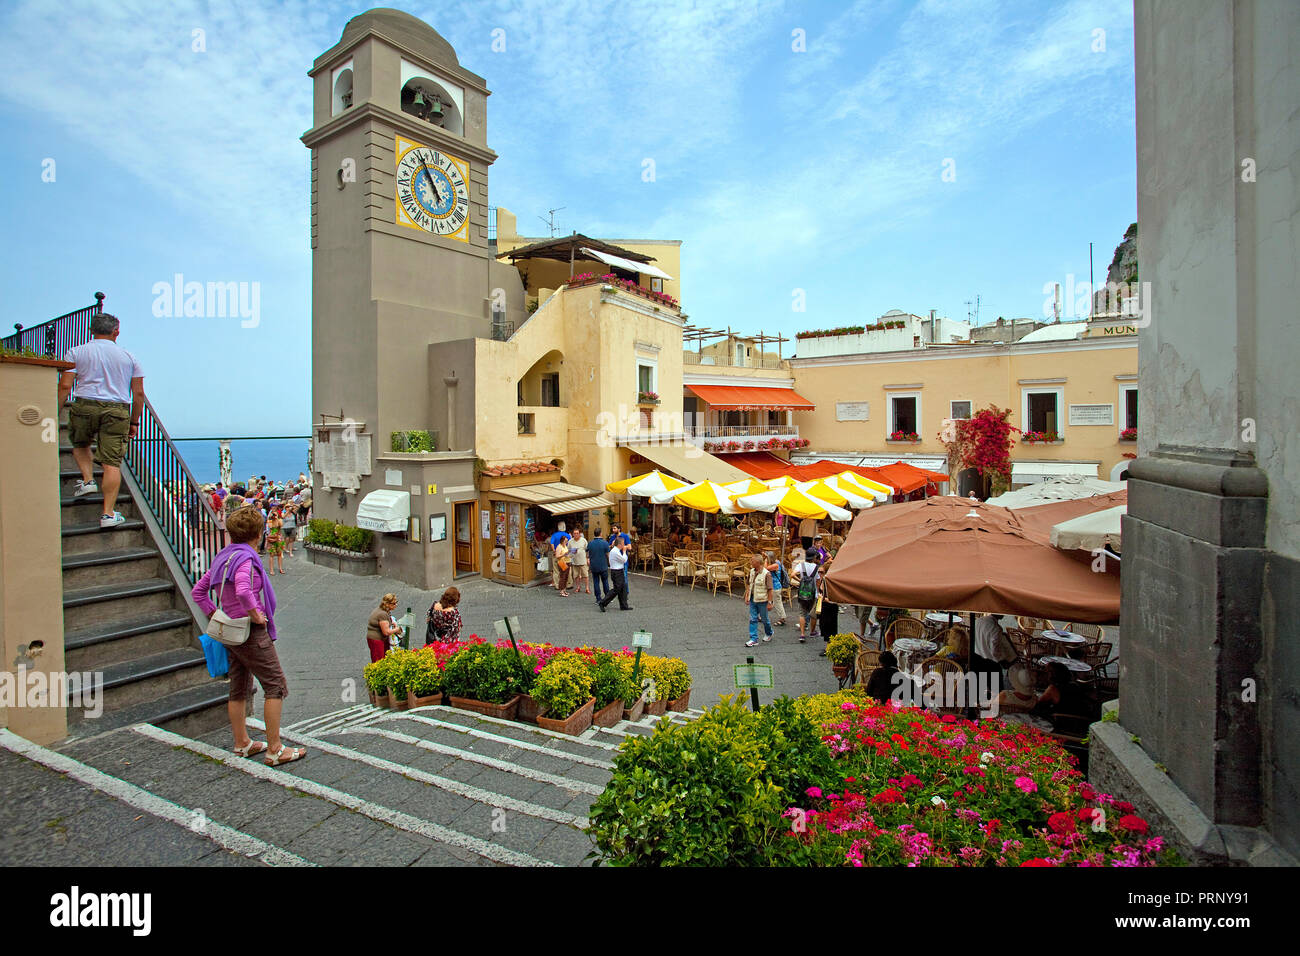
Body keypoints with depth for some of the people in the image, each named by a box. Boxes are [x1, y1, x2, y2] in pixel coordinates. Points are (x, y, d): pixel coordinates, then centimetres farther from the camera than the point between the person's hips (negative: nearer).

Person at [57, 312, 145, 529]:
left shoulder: (76, 352, 6)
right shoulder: (128, 357, 9)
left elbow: (65, 386, -3)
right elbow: (138, 393, 8)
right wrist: (134, 422, 15)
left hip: (85, 406, 0)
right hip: (118, 411, 0)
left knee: (80, 443, 32)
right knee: (112, 462, -2)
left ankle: (87, 479, 15)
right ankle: (108, 513, -3)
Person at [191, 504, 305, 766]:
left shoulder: (222, 557, 10)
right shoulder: (246, 558, -18)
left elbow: (198, 592, 18)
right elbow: (243, 591, -35)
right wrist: (256, 615, -21)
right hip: (251, 633, -9)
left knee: (239, 689, 17)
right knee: (276, 687, -3)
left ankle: (242, 743, 29)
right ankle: (275, 749, -1)